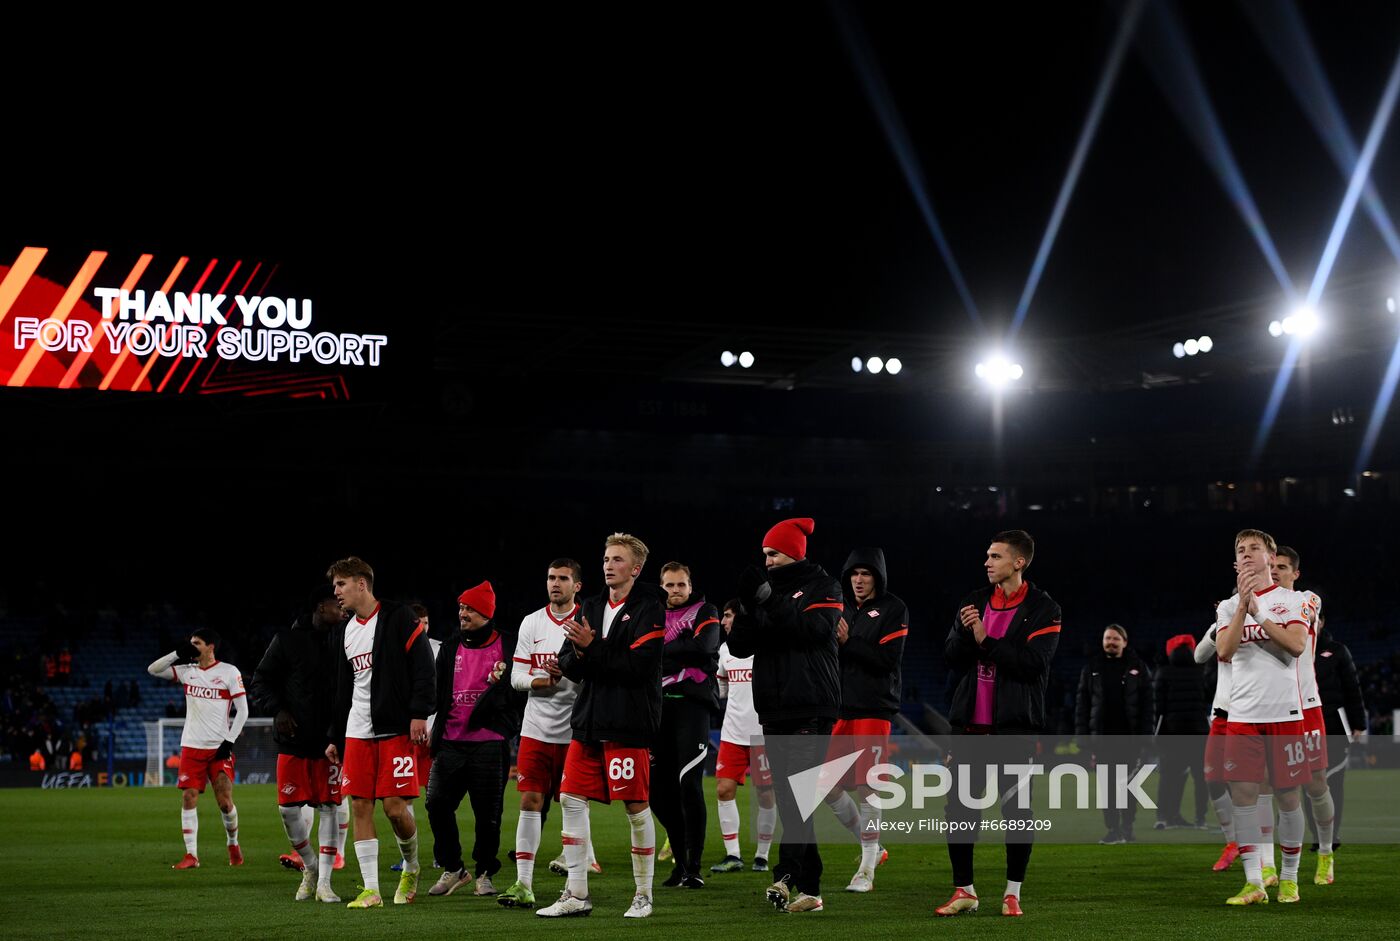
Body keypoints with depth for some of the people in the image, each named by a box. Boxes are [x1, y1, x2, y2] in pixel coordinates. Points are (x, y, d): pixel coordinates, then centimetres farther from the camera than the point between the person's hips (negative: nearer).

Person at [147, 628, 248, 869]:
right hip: (191, 747, 4)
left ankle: (233, 845, 20)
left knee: (225, 801, -5)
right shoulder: (187, 671, 8)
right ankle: (191, 856, 0)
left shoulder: (229, 672, -3)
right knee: (188, 798, -4)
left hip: (219, 748, -3)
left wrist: (229, 740, -9)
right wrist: (178, 654, -3)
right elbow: (153, 670, 9)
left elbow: (242, 710, -3)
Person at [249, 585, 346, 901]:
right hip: (293, 739, -1)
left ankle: (323, 882, 7)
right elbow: (260, 683, 4)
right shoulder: (288, 639, -1)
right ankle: (309, 867, 23)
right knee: (288, 808, 0)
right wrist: (278, 709, -12)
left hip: (330, 741, 1)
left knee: (330, 807, -1)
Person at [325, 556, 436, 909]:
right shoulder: (343, 632, 15)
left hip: (395, 728, -6)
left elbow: (423, 666, -9)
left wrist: (419, 713, -16)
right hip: (357, 731, 6)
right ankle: (370, 890, 2)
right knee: (360, 806, 0)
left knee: (395, 806, -9)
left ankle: (411, 868, 18)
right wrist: (335, 737, 19)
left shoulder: (398, 618, -5)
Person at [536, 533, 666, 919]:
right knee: (571, 799, 3)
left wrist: (591, 648, -18)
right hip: (589, 721, 7)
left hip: (629, 724, -7)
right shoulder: (592, 608, 15)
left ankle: (643, 895, 10)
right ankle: (576, 895, 9)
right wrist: (579, 653, -12)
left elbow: (639, 665, -17)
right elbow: (567, 665, 10)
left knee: (636, 806, -1)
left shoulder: (649, 608, -5)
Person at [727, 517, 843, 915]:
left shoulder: (823, 587, 3)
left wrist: (770, 600, -18)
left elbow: (814, 628, -16)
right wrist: (748, 608, -7)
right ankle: (809, 889, 8)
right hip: (774, 709, 6)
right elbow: (739, 646, 9)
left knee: (798, 792, -16)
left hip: (812, 709, -6)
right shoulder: (765, 589, 17)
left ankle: (786, 875, -25)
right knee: (788, 799, 4)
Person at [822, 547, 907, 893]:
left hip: (874, 710, -6)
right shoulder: (844, 609, 16)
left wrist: (849, 642, -18)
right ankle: (872, 848, 22)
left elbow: (888, 660, -12)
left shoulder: (893, 609, -2)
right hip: (842, 709, 6)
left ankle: (867, 870, -1)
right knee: (830, 788, 4)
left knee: (866, 788, -8)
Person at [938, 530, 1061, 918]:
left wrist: (986, 641, -14)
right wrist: (965, 632, -11)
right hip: (970, 722, 4)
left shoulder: (1043, 609, -2)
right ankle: (964, 890, 14)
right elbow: (951, 658, 8)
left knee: (1016, 807, 0)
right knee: (959, 806, 4)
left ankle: (1013, 892, 11)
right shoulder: (973, 602, 12)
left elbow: (1034, 663, -14)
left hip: (1015, 724, -4)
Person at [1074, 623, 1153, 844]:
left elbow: (1147, 704, 0)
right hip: (1102, 737, 2)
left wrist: (1144, 734, -8)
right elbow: (1082, 703, 6)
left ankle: (1127, 828, 11)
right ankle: (1113, 830, 6)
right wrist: (1082, 735, -2)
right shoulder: (1092, 668, 7)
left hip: (1129, 735, -1)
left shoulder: (1137, 668, 3)